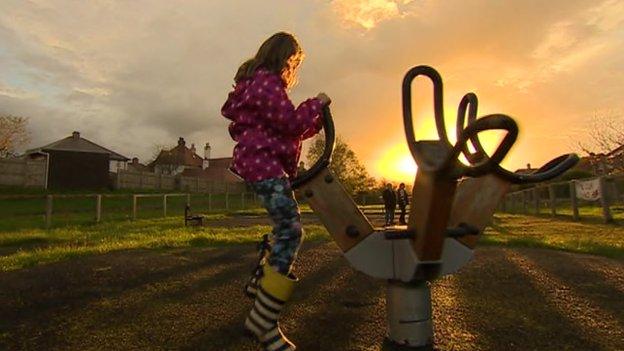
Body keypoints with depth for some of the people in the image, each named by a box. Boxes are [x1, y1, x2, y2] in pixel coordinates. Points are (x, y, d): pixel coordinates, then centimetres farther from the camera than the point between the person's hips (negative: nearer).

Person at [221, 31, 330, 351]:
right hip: (264, 163, -11)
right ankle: (263, 321, -13)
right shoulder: (266, 81, -8)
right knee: (290, 232, -17)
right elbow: (291, 123, -16)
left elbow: (288, 131, 23)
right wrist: (317, 103, -1)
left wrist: (317, 120, 14)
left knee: (286, 226, 17)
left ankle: (260, 282, 28)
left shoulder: (261, 82, 25)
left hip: (265, 162, 11)